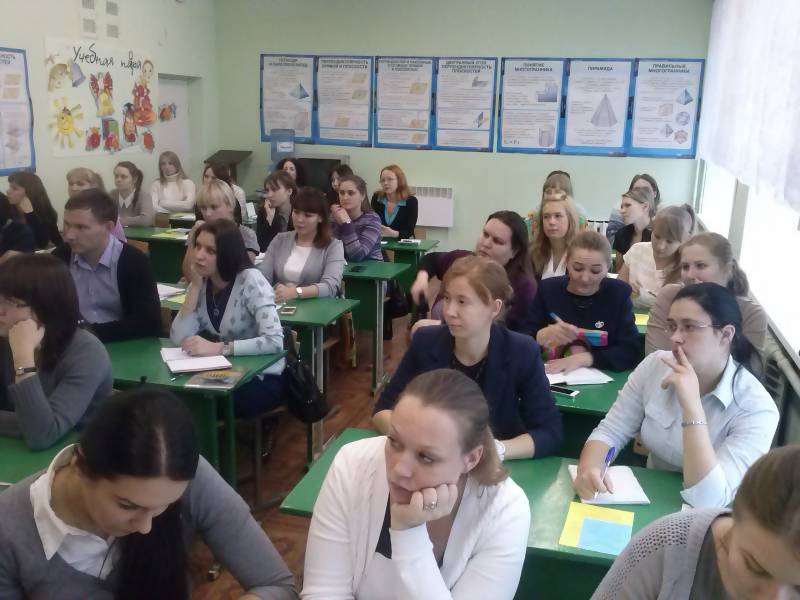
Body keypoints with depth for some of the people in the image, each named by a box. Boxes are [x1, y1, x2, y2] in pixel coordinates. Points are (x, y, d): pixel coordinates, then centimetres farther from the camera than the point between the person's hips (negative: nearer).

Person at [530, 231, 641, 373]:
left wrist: (583, 359, -19)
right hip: (552, 377, 0)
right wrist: (543, 336, -23)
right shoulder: (547, 289, -2)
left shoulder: (618, 293, -2)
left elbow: (632, 352, -9)